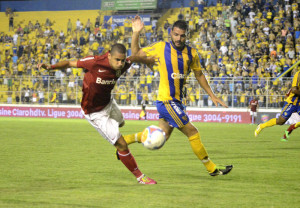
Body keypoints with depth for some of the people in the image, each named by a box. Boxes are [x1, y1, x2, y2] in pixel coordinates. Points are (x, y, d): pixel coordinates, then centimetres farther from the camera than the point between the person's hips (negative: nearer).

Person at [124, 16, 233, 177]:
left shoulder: (191, 53, 6)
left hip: (176, 100, 7)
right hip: (166, 100, -7)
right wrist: (136, 33, -11)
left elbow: (199, 75, 17)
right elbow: (136, 53, 3)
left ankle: (123, 140, 24)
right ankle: (211, 168, 5)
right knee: (192, 132, -5)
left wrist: (212, 96, 15)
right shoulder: (161, 48, -7)